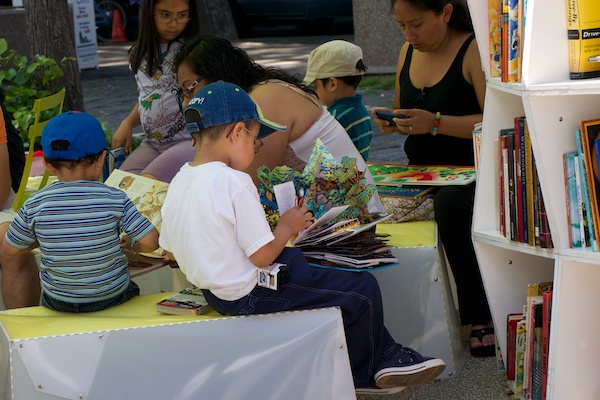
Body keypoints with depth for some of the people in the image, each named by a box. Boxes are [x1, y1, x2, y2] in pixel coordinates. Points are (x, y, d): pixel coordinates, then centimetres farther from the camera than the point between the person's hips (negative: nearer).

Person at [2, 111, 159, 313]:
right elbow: (151, 241, -20)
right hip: (112, 296, -1)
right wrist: (130, 244, 3)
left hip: (57, 302, 1)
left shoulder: (35, 205, -15)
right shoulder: (114, 198, -19)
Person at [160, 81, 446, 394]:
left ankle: (382, 355, 33)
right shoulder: (235, 183, -23)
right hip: (249, 296, -10)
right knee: (362, 290, 1)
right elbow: (262, 255, -23)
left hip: (215, 292, 10)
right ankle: (365, 369, 27)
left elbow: (170, 251, 10)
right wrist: (287, 226, -4)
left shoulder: (178, 182, 1)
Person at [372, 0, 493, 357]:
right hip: (420, 171, 7)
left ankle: (482, 317, -25)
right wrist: (392, 122, 0)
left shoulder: (474, 50, -10)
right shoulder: (408, 52, 11)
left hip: (468, 170, -6)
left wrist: (436, 123, -26)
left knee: (449, 205, -37)